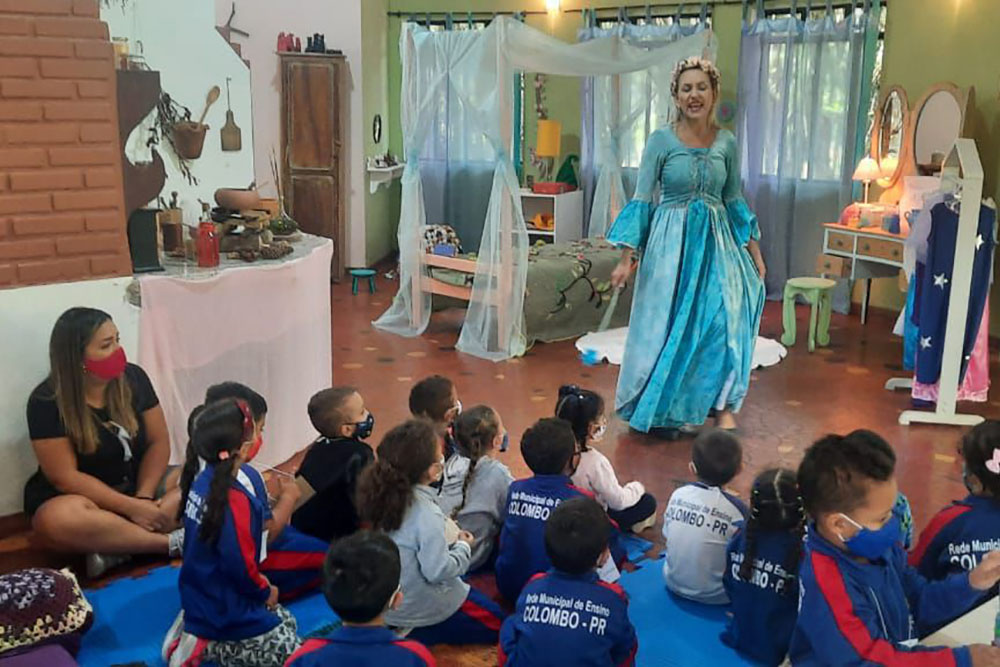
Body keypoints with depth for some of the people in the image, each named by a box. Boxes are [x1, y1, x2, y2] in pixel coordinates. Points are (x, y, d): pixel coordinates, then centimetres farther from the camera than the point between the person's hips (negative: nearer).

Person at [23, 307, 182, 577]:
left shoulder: (133, 378, -4)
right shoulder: (46, 402, -16)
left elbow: (158, 442, -3)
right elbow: (65, 477, -18)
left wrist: (143, 499, -19)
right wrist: (130, 507, -26)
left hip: (138, 487, 5)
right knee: (59, 519, -39)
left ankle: (115, 547, -28)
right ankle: (170, 542, -27)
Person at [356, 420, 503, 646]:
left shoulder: (384, 496, -6)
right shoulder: (427, 514, -29)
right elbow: (438, 570, -25)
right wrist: (463, 548, -9)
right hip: (420, 608, -8)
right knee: (496, 624, 7)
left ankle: (402, 631, 12)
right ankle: (418, 635, -5)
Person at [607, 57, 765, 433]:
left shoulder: (727, 143, 6)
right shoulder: (661, 141, -5)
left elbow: (734, 200, 14)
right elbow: (641, 199, -6)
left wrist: (754, 250, 11)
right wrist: (627, 258, -12)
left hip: (716, 240, 2)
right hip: (671, 241, -2)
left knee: (727, 315, -12)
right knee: (669, 322, 3)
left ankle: (723, 408, 1)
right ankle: (666, 407, 21)